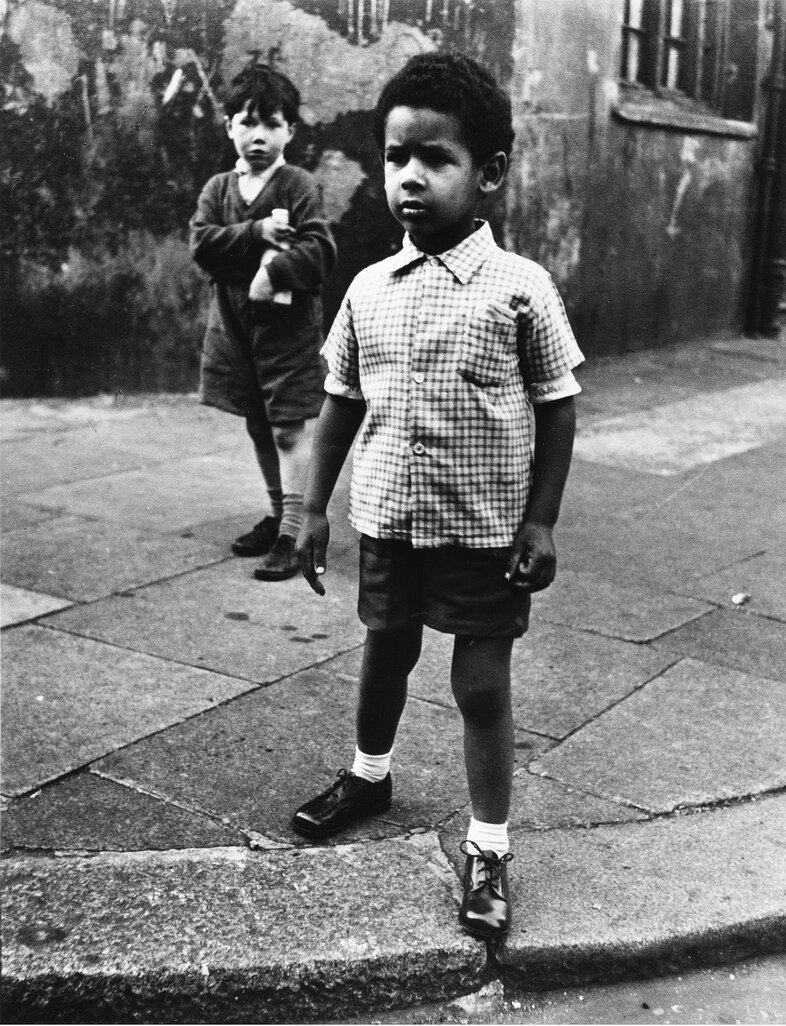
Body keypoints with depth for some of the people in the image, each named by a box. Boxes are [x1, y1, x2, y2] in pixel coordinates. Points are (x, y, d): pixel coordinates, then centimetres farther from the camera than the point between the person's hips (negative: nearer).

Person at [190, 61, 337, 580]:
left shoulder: (299, 186, -6)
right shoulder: (219, 188, 8)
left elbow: (321, 251, -16)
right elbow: (203, 244, -6)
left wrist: (275, 269, -25)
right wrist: (257, 233, -16)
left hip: (289, 323, -6)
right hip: (235, 323, 6)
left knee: (289, 429, -5)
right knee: (259, 428, 16)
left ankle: (293, 534, 0)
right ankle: (277, 516, 31)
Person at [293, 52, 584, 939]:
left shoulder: (520, 288, -13)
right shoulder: (369, 288, -2)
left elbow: (557, 407, -7)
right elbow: (341, 402, 6)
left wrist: (541, 521, -9)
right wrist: (315, 508, 6)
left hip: (486, 531, -4)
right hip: (387, 521, 4)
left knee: (482, 685, 5)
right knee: (385, 653, 23)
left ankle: (487, 850, 20)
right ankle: (370, 774, 48)